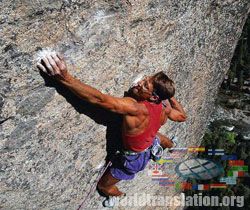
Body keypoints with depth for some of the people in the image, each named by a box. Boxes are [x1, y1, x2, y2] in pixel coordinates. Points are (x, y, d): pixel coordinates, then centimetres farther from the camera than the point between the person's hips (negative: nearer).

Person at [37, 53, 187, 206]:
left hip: (135, 158, -6)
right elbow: (182, 117, -1)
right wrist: (170, 95, 5)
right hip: (152, 143, 6)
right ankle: (171, 146, 79)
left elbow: (99, 99, -56)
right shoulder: (165, 107, -23)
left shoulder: (136, 109, -46)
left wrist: (65, 78, -60)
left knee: (104, 186, 18)